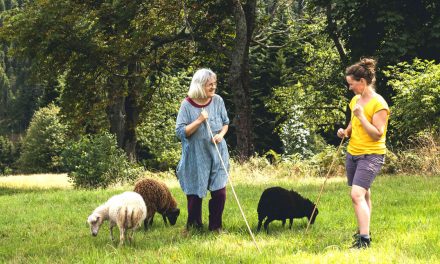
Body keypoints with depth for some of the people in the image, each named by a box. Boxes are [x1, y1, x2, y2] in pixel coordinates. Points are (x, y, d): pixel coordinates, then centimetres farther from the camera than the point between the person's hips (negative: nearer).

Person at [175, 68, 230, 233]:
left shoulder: (218, 101, -2)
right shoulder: (187, 105, -12)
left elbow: (225, 122, 12)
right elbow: (180, 132, -12)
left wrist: (221, 134, -8)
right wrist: (199, 121, -22)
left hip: (217, 154, 3)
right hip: (195, 156, -2)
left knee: (219, 191, -1)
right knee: (195, 194, 7)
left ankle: (216, 226, 17)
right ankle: (194, 226, 26)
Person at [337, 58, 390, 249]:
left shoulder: (378, 104, -15)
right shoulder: (355, 100, 10)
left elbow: (377, 134, -18)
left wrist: (361, 115, -24)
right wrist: (345, 132, 4)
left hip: (371, 155, -8)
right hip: (353, 153, 8)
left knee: (357, 194, -20)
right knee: (363, 195, 17)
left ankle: (364, 239, -22)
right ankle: (362, 230, 29)